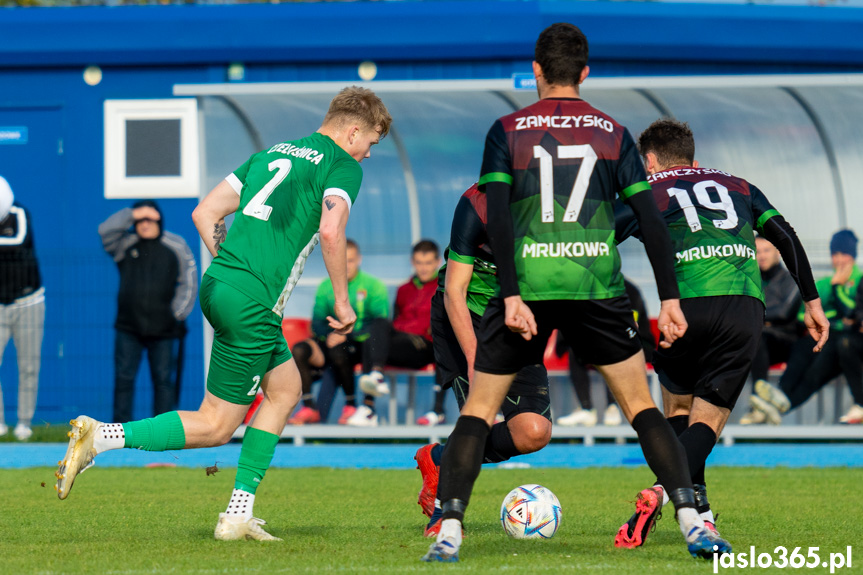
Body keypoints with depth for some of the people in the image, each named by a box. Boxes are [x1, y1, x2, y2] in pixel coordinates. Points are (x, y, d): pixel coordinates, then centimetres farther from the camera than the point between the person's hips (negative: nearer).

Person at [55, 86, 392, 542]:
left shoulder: (270, 154, 21)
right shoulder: (342, 167, -2)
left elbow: (204, 213, 17)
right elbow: (331, 232, -18)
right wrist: (342, 302, -7)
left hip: (218, 283, 9)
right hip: (252, 304, -9)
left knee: (285, 389, 21)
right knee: (215, 426, 0)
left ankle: (238, 515, 17)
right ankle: (101, 437, -11)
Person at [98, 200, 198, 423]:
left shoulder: (177, 246, 5)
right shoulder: (125, 244, 5)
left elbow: (189, 283, 7)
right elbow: (105, 231, -13)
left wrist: (178, 314, -2)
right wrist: (133, 214, -18)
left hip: (163, 329, -1)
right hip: (128, 329, 1)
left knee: (164, 379, 1)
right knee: (124, 378, -1)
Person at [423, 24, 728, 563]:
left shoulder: (507, 131, 6)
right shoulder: (613, 133, 10)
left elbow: (498, 218, -6)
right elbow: (651, 218, 3)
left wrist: (512, 296, -10)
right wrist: (670, 299, 4)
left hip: (526, 281, -1)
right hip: (598, 284, 1)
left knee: (479, 409, 8)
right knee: (641, 404, 10)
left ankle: (449, 531, -4)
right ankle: (693, 522, -2)